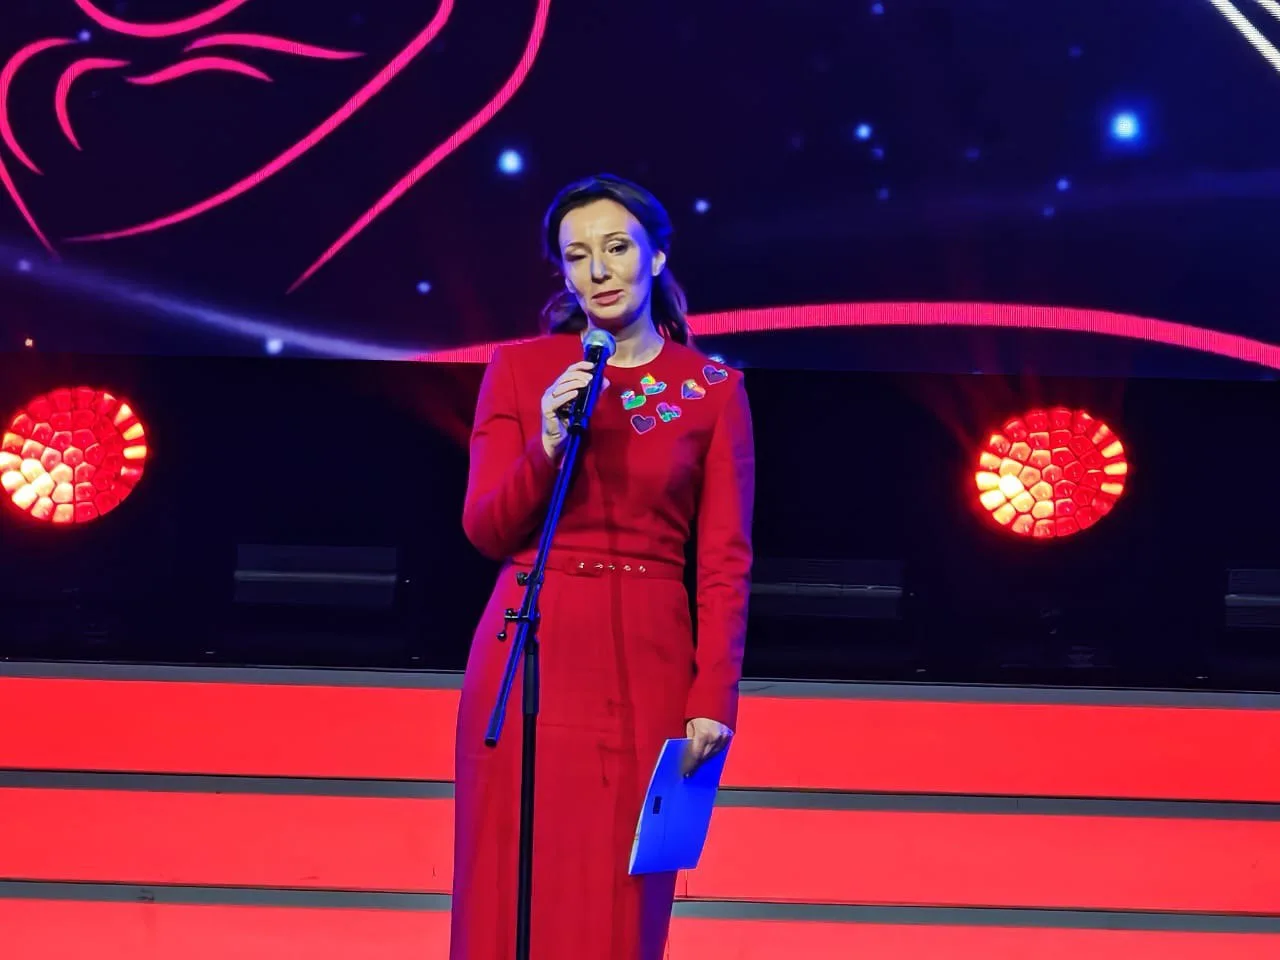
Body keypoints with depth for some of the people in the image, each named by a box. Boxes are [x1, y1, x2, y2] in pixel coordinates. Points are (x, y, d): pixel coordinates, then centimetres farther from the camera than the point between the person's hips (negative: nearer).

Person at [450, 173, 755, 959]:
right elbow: (485, 529, 1)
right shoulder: (520, 370, 5)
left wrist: (715, 697, -8)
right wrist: (548, 443, -15)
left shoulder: (713, 389, 4)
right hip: (529, 656, 0)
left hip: (646, 665, 0)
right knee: (513, 892, 0)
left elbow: (725, 561, 0)